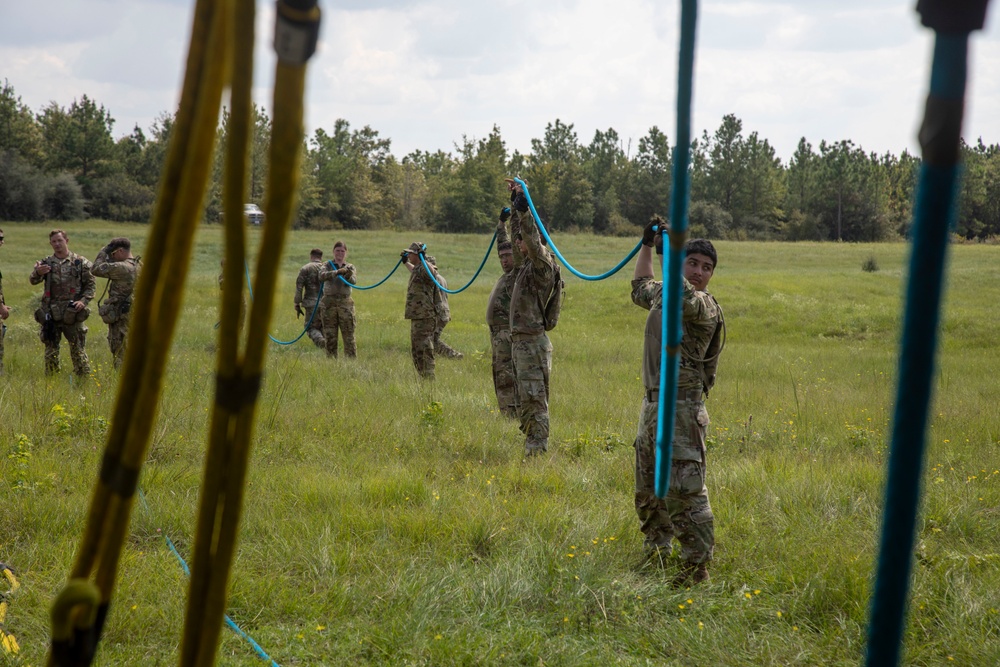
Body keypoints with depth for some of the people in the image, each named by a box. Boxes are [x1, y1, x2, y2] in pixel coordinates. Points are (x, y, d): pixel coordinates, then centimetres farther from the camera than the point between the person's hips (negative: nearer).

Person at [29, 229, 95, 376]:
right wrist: (37, 273, -29)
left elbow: (90, 284, 4)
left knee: (78, 349, -1)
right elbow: (33, 281, -6)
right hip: (51, 314, 2)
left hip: (72, 314, -2)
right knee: (50, 350, 8)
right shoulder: (46, 263, 8)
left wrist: (83, 300, -13)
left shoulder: (80, 262, 3)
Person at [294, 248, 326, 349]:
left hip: (311, 304, -3)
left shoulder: (305, 269, 0)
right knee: (324, 327, 15)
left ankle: (320, 340, -24)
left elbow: (299, 287, -5)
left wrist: (297, 305, -1)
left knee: (311, 327, 4)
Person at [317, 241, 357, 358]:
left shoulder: (350, 267, 9)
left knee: (349, 334, -4)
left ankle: (352, 359, -2)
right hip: (329, 303, 0)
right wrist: (337, 272, -31)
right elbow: (322, 276, -17)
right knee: (329, 335, 3)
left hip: (345, 303, 0)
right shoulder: (327, 266, 6)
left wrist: (348, 275, -33)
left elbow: (353, 282, -10)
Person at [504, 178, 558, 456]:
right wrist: (514, 199, 22)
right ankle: (530, 443, 19)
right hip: (519, 340, 10)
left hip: (532, 342, -10)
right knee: (524, 401, 13)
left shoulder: (542, 264, -10)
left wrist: (524, 207, -29)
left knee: (535, 399, -9)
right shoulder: (525, 264, 14)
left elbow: (533, 240, -27)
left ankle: (538, 449, -9)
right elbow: (517, 233, 24)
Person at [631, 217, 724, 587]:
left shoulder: (706, 307, -10)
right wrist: (647, 245, 32)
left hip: (682, 408, -9)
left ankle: (697, 565, -5)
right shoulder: (662, 293, 13)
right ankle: (657, 552, 35)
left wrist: (667, 252, -32)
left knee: (685, 489, -11)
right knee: (648, 489, 19)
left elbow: (684, 298, -34)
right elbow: (640, 289, 36)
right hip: (652, 404, 9)